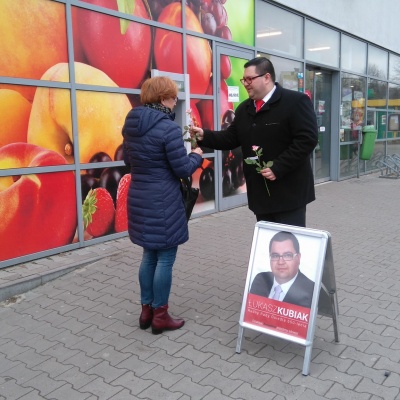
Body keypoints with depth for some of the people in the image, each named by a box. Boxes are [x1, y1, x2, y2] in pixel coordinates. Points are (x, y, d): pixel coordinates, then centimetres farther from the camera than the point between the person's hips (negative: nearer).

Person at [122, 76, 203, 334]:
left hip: (139, 198, 8)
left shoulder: (131, 124, 7)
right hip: (164, 201, -8)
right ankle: (160, 316, 15)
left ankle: (146, 310, 28)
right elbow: (183, 170, -14)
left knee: (149, 255, 19)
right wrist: (197, 156, 4)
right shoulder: (169, 128, -18)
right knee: (165, 258, 4)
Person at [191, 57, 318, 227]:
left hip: (289, 191, -6)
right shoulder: (244, 108, 13)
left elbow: (307, 139, -17)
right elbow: (231, 138, 11)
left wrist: (278, 167, -21)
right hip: (260, 192, 7)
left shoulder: (296, 101, -10)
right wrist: (204, 136, -6)